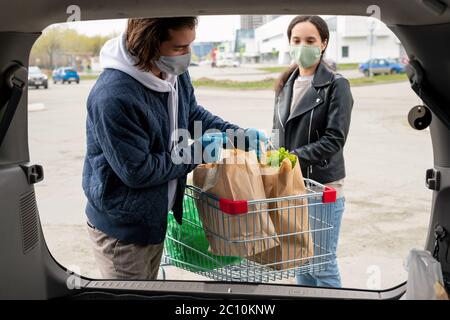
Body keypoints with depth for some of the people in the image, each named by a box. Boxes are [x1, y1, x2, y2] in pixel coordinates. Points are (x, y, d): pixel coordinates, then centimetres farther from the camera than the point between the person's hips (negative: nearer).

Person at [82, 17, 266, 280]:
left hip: (155, 217, 8)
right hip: (121, 229, -8)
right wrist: (196, 152, -19)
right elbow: (137, 171, -27)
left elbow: (194, 115, 12)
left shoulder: (176, 73, -6)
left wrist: (240, 134, -3)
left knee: (150, 278, 26)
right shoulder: (113, 97, -32)